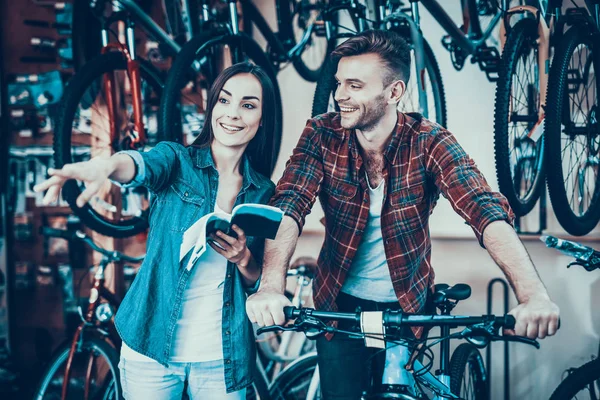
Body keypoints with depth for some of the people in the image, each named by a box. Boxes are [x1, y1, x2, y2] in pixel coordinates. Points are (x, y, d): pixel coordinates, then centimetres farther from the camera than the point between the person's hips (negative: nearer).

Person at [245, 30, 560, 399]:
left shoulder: (429, 142, -18)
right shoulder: (322, 134, -14)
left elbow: (486, 210, -31)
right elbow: (289, 204, -27)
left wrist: (533, 295, -48)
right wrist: (271, 286, -46)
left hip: (408, 305, 0)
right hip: (339, 303, 0)